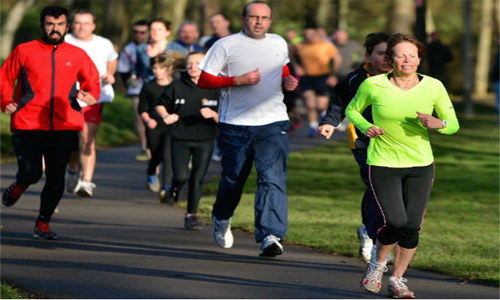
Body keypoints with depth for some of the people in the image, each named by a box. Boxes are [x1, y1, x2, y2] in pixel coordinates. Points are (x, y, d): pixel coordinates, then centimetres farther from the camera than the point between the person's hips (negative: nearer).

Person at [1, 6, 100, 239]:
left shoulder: (77, 55, 10)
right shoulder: (24, 51, 5)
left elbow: (92, 80, 21)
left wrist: (91, 95, -1)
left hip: (64, 126, 2)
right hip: (28, 125, -2)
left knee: (56, 178, -5)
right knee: (31, 173, -10)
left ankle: (43, 224, 11)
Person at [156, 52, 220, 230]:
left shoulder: (214, 90, -2)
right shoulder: (177, 87, -2)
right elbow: (160, 105, 11)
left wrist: (212, 114, -18)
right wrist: (166, 116, -9)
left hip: (204, 141, 1)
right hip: (180, 140, -1)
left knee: (197, 180, 1)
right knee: (181, 175, -15)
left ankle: (191, 215, 17)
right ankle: (175, 188, 22)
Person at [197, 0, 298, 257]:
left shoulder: (279, 44, 13)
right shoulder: (226, 46, -1)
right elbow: (204, 80, -3)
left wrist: (288, 80, 8)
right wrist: (239, 80, -15)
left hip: (273, 122, 2)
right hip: (236, 124, -2)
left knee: (273, 179, -14)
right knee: (232, 178, 8)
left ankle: (271, 236, -20)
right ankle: (221, 219, 39)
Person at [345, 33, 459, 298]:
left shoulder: (434, 87, -5)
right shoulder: (373, 85, -9)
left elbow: (453, 124, 2)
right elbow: (352, 110, 9)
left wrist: (438, 123, -20)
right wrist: (366, 127, -11)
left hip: (421, 165, 3)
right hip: (383, 164, -2)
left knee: (412, 227, 1)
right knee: (396, 223, -15)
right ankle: (378, 264, 16)